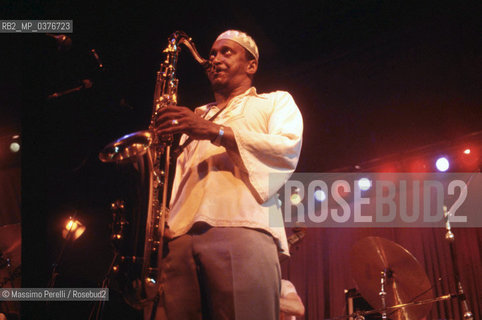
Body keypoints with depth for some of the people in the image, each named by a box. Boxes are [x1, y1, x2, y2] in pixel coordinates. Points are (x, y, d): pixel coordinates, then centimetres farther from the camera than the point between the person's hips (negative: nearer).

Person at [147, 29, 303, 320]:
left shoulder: (276, 102, 23)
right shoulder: (195, 116, 36)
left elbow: (288, 149, 1)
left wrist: (216, 132, -7)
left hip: (243, 228, -4)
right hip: (180, 235, 4)